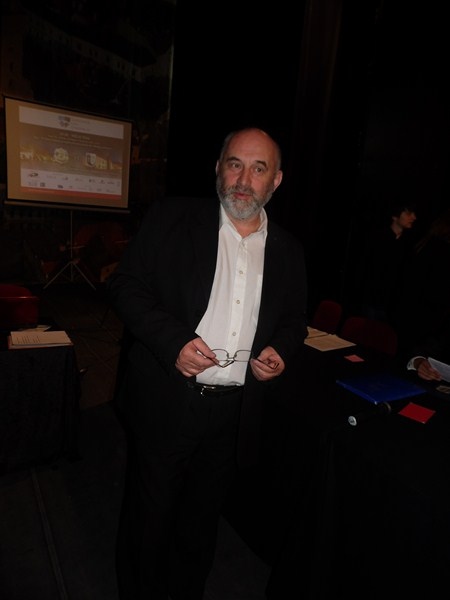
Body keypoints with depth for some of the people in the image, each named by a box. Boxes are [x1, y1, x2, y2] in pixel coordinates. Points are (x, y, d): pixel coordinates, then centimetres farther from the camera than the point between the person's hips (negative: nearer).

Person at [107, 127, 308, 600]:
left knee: (201, 520, 23)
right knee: (149, 517, 18)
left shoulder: (288, 249, 6)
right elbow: (125, 284, -6)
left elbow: (294, 320, 14)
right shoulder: (171, 218, -4)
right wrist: (173, 340, -20)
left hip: (235, 414, 3)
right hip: (165, 402, -2)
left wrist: (282, 352, -8)